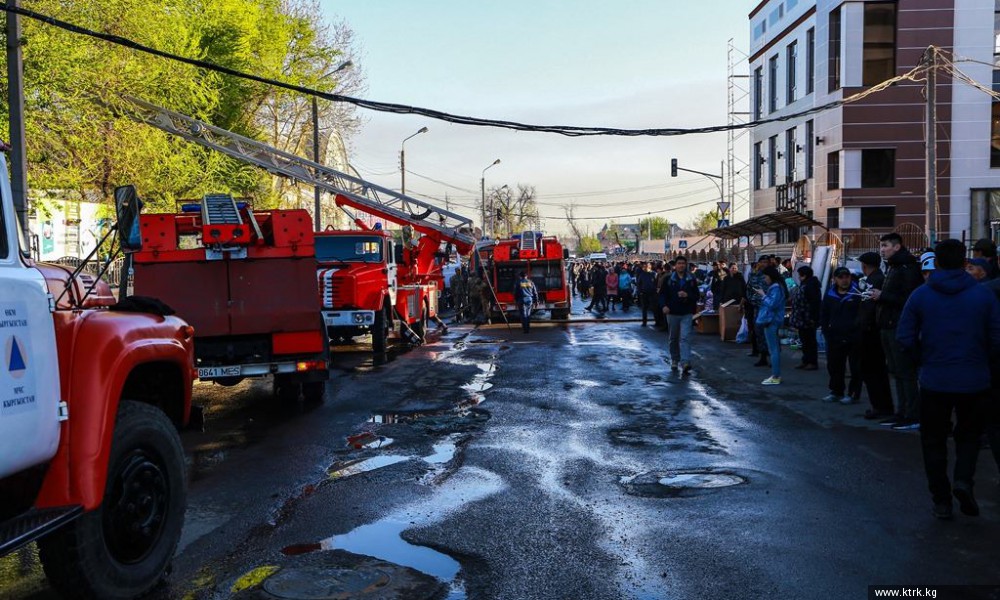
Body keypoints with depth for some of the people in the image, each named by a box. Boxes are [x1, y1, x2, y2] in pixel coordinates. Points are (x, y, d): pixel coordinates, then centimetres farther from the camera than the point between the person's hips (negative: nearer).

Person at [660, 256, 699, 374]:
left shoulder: (691, 280, 5)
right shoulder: (669, 279, 3)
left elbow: (696, 295, 6)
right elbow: (662, 293, 3)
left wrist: (687, 295, -14)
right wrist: (664, 305, -13)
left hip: (686, 313, -1)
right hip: (672, 313, 1)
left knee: (685, 338, -12)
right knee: (673, 338, 12)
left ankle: (685, 362, -19)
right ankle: (674, 361, 26)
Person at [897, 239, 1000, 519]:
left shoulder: (920, 296, -5)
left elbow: (905, 338, -6)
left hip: (934, 381, 0)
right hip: (974, 381, 1)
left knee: (934, 441, 12)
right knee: (969, 435, 19)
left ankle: (942, 500, 14)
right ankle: (963, 480, -4)